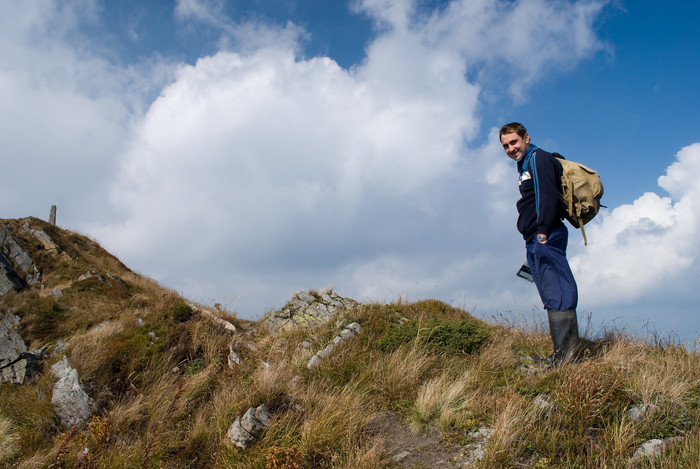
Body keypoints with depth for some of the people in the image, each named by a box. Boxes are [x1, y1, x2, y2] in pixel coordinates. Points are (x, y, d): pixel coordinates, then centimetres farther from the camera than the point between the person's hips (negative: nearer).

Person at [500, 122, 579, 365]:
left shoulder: (539, 158, -3)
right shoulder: (525, 165, 27)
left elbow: (549, 196, -16)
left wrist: (543, 232, -22)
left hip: (546, 238, -11)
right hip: (535, 241, 11)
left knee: (557, 295, -14)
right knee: (552, 297, 9)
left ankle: (566, 352, -17)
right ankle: (561, 355, 13)